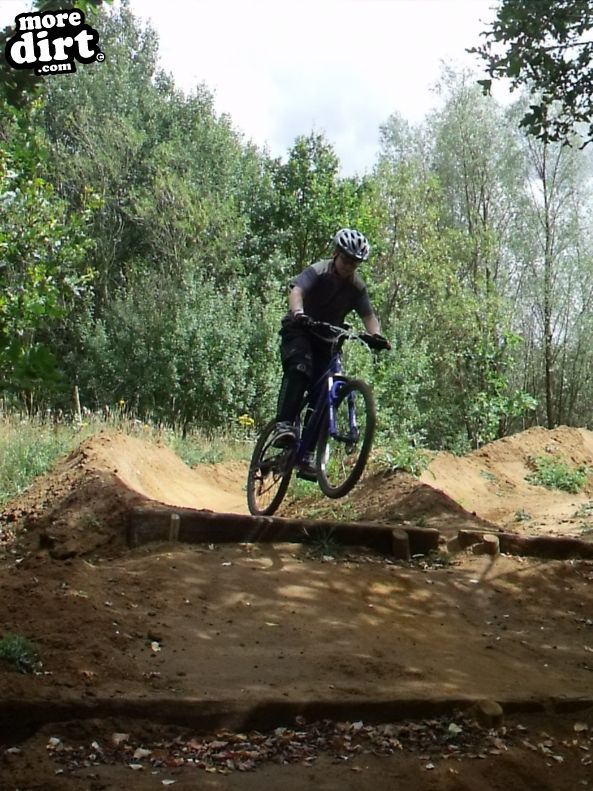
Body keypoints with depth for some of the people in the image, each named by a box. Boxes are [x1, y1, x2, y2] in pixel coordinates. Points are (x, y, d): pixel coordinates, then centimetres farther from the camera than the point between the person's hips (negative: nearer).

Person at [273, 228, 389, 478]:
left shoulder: (356, 286, -4)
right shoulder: (318, 272, -17)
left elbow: (368, 315, -11)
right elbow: (297, 290, -34)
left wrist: (376, 334, -34)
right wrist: (298, 313, -56)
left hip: (327, 338, 4)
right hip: (299, 330, -4)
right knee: (299, 368, -35)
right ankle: (284, 424, -37)